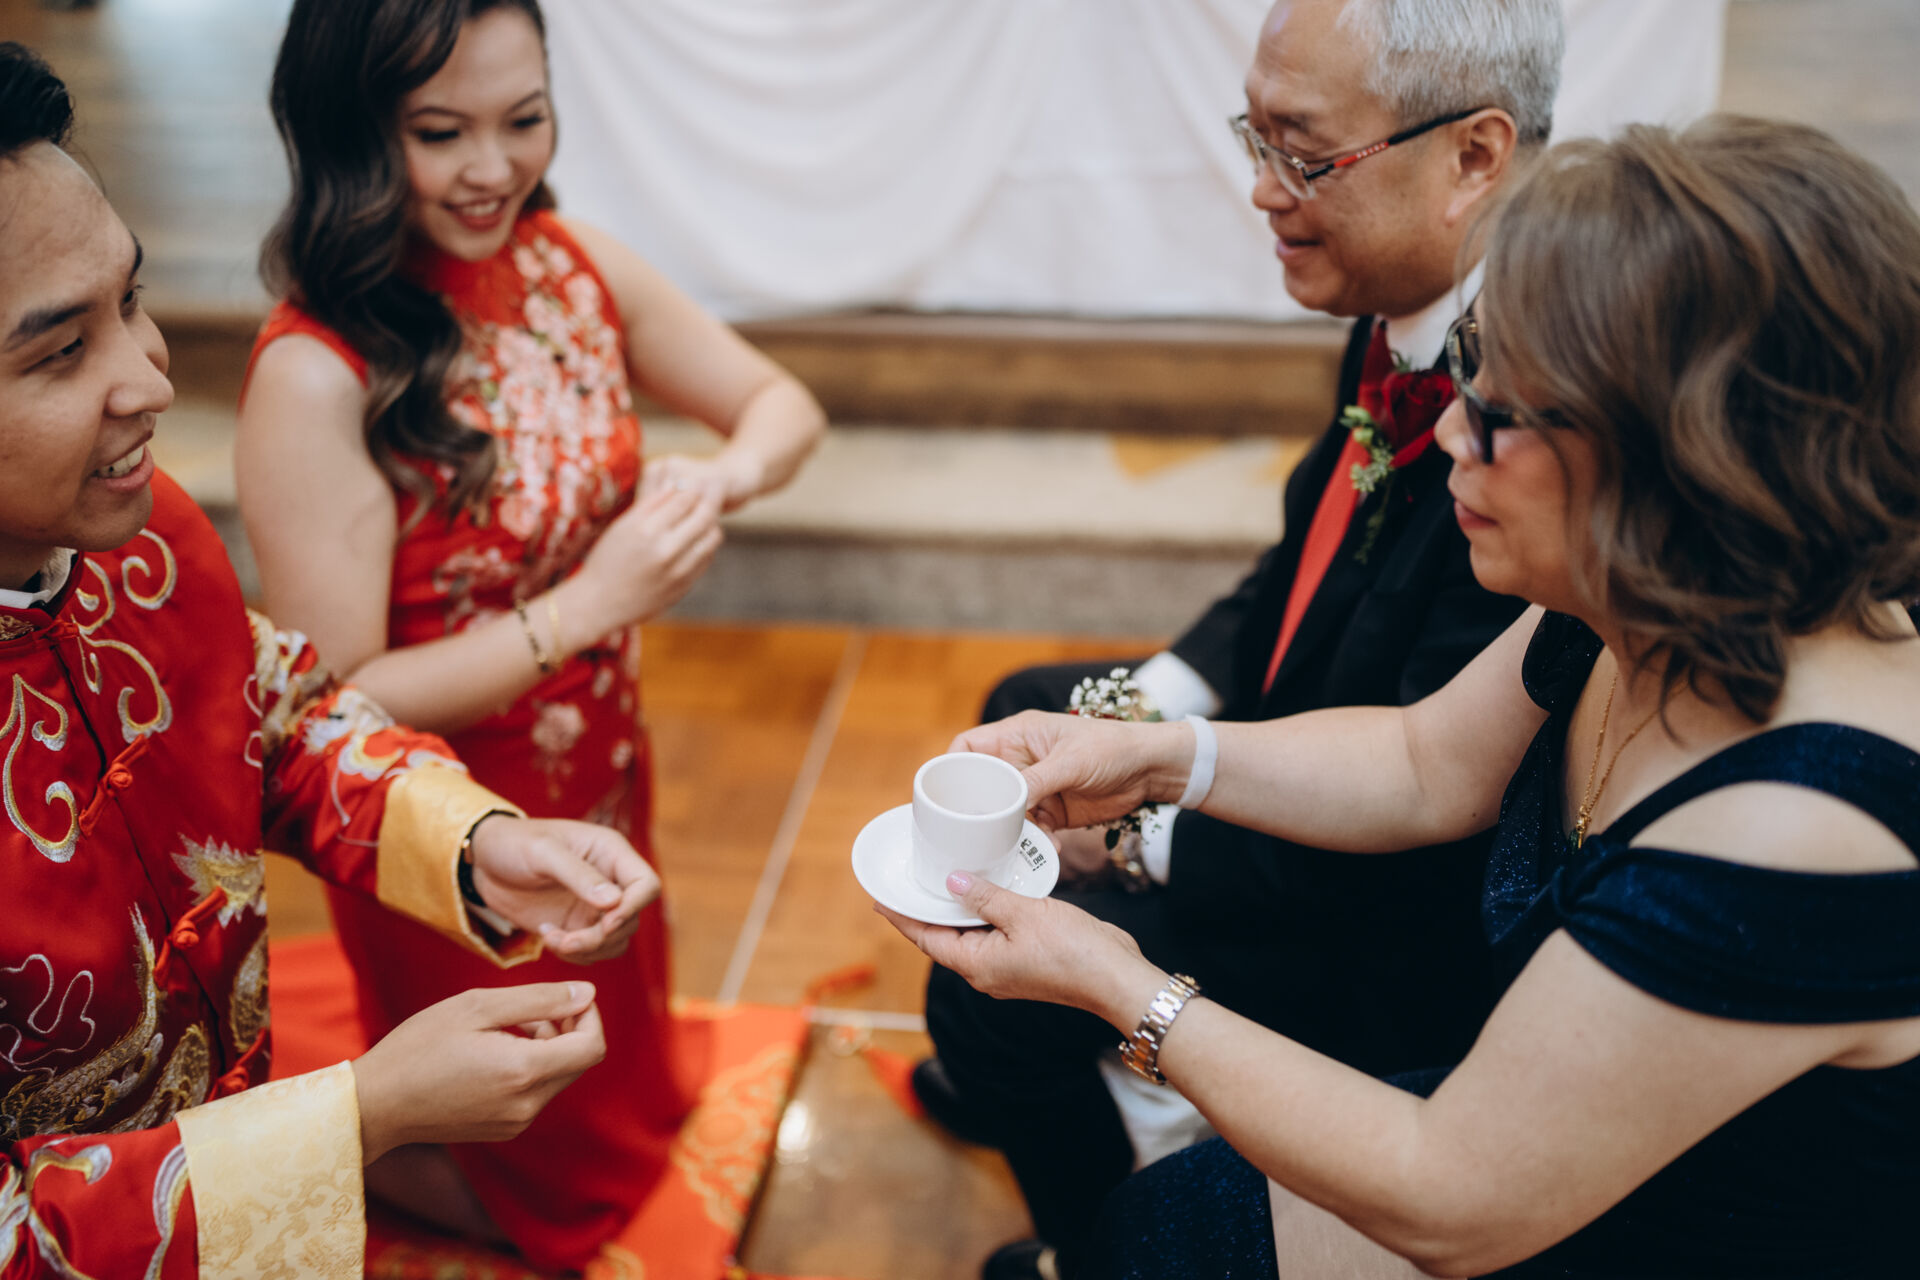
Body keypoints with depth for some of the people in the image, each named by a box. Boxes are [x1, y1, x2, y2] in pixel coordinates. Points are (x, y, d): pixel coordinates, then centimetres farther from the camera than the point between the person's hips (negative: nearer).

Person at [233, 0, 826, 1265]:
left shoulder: (569, 260, -10)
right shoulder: (314, 376, -28)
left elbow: (782, 403, -1)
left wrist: (724, 475, -24)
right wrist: (592, 604, -31)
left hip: (605, 780, 5)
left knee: (617, 1069, 29)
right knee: (525, 1174, 21)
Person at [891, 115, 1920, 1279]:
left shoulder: (1790, 829, -37)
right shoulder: (1631, 622, -12)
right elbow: (1425, 768, 8)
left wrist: (1125, 989, -21)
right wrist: (1153, 756, -5)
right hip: (1564, 1156, 7)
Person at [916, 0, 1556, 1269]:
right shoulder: (1405, 318, -9)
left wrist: (1150, 830, -18)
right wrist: (1156, 703, -2)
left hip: (1420, 918, -9)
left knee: (990, 979, -13)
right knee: (1025, 712, 21)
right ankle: (1032, 1075, 42)